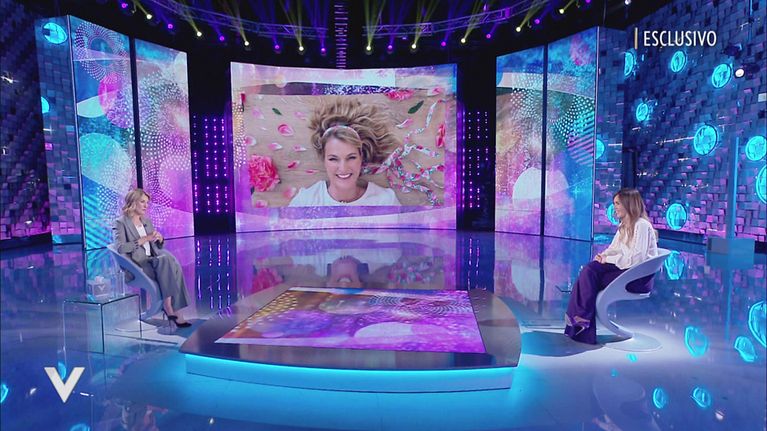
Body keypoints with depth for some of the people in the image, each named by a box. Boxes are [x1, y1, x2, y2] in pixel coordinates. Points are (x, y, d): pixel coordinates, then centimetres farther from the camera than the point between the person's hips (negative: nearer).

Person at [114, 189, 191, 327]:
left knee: (173, 266, -29)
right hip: (136, 265, -5)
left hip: (153, 261, 6)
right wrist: (144, 239, -19)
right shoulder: (121, 223, 0)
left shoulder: (147, 221, 20)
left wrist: (160, 239, -1)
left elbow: (157, 246, 23)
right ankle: (168, 305, -29)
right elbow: (120, 248, -15)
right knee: (166, 260, -34)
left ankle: (170, 306, -33)